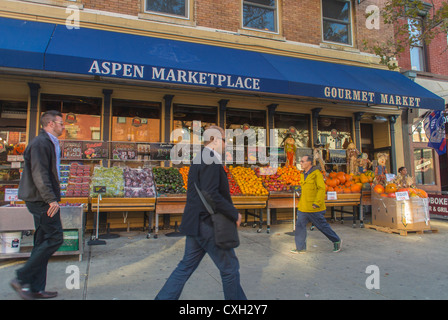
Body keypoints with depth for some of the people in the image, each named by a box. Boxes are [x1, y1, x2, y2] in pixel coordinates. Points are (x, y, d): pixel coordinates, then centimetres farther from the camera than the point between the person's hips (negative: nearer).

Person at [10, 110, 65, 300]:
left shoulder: (50, 143, 18)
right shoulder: (41, 143, -13)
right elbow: (39, 175, -21)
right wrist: (51, 199, -24)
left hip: (41, 201, 10)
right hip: (41, 200, -10)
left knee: (43, 242, 11)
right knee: (55, 238, -9)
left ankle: (36, 288, 18)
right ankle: (22, 279, 0)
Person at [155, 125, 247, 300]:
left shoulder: (200, 158, 14)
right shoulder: (210, 160, -17)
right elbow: (211, 195, -26)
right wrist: (234, 214, -15)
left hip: (196, 222, 10)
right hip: (207, 224, -10)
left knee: (187, 265, 17)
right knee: (229, 267, 6)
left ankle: (163, 298, 23)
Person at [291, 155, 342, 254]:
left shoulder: (316, 173, -13)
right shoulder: (303, 174, 12)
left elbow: (322, 189, -18)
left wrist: (317, 203, -22)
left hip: (313, 208, -7)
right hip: (303, 208, 8)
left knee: (323, 226, 7)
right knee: (300, 226, 5)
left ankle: (336, 241, 28)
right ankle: (300, 248, 15)